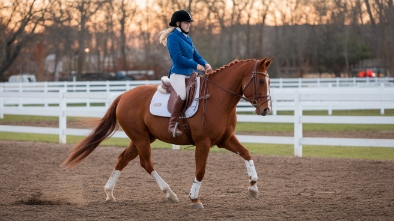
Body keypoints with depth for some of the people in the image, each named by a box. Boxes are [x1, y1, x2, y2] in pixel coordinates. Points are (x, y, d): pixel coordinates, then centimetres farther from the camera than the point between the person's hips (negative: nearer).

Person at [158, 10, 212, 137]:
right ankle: (172, 125, -26)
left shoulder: (187, 38, 18)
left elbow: (195, 55, 17)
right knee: (182, 94, -33)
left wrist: (205, 64, -4)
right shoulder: (173, 37, -7)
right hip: (178, 73, -9)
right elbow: (178, 58, -16)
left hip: (189, 74, 9)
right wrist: (196, 65, -14)